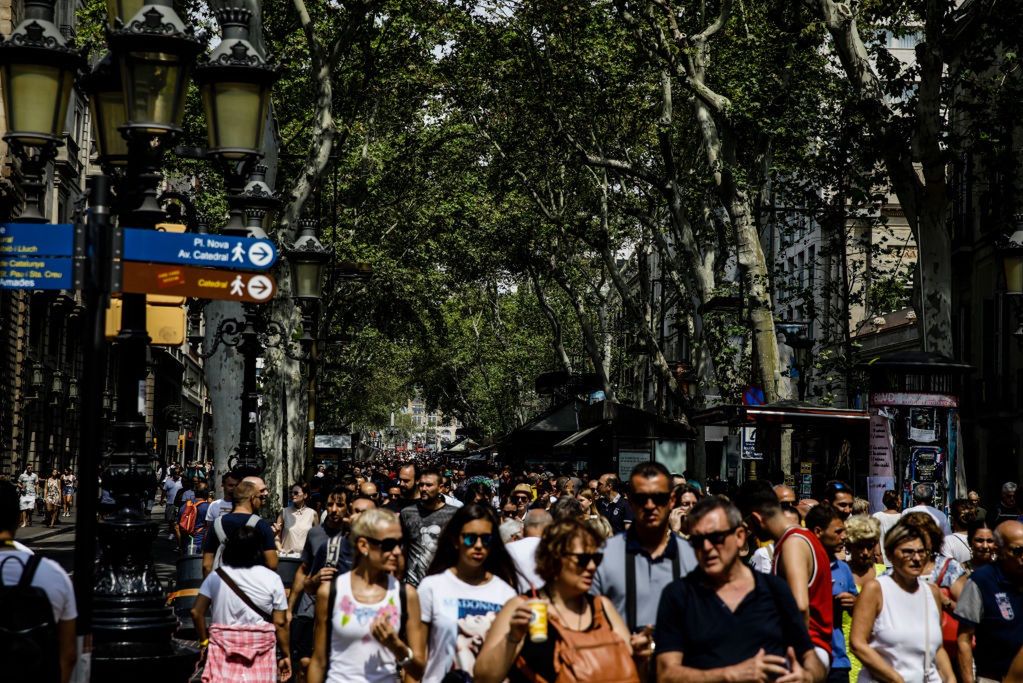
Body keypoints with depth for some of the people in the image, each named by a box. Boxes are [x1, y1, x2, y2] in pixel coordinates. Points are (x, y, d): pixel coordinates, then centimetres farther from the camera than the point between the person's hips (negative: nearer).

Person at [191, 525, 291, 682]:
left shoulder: (217, 576, 2)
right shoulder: (271, 578, -2)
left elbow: (196, 612, 1)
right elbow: (280, 623, -3)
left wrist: (204, 641, 14)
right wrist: (286, 655, 5)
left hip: (223, 648, 1)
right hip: (260, 651, -1)